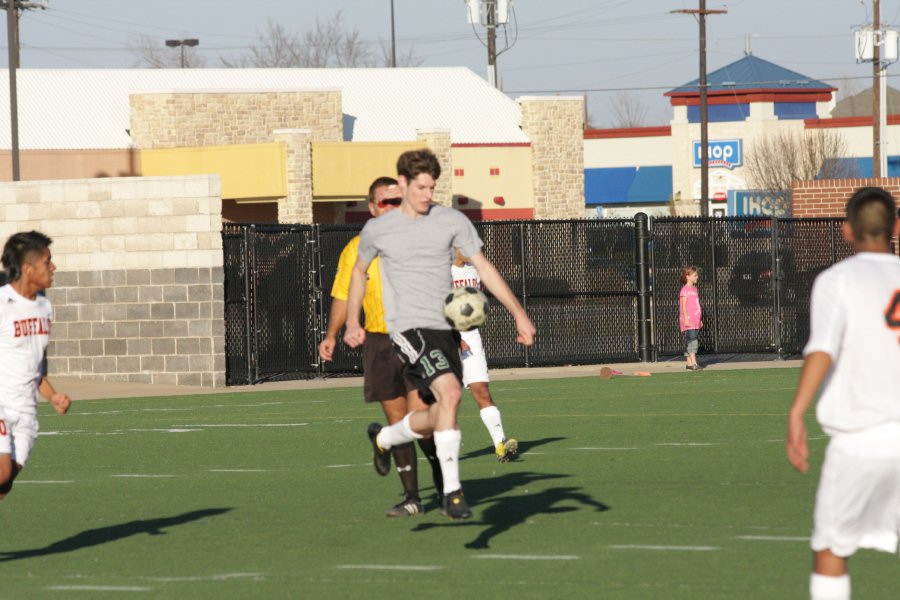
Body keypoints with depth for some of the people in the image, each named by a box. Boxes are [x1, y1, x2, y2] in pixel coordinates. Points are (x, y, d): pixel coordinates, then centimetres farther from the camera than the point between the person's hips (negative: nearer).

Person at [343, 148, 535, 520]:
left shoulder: (452, 222, 5)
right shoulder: (377, 230, 3)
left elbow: (484, 268, 5)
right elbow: (359, 271, 22)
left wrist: (519, 314, -2)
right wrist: (352, 323, 19)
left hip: (446, 328, 4)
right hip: (408, 328, -4)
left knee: (437, 419, 8)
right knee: (450, 393, -27)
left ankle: (383, 438, 42)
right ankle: (452, 491, -25)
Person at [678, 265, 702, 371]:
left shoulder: (694, 289, 17)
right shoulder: (685, 290, -9)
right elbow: (683, 305, -13)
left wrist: (700, 319, 23)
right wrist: (686, 318, -20)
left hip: (695, 321, 9)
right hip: (688, 321, -9)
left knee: (695, 341, 8)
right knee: (692, 341, -15)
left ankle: (689, 363, 12)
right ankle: (693, 363, -20)